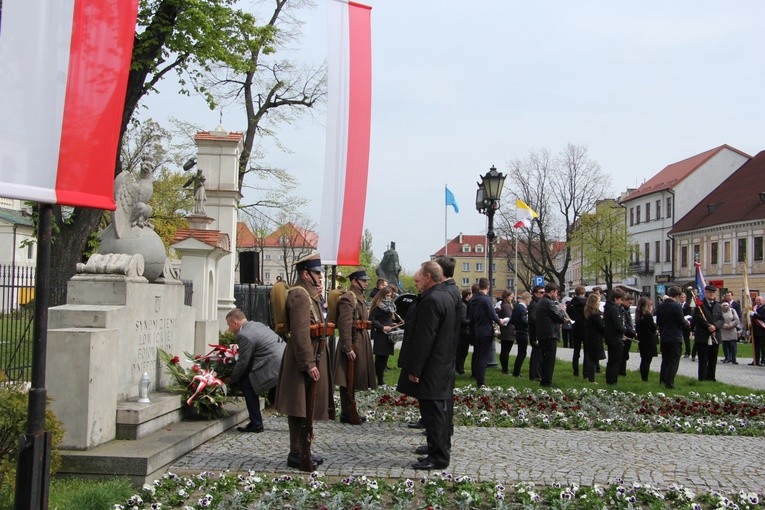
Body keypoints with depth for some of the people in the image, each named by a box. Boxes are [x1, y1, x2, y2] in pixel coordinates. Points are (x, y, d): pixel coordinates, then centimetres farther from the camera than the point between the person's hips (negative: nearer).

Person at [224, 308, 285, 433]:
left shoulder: (244, 335, -11)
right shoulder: (257, 325, 19)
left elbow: (243, 362, -6)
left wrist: (231, 379, 9)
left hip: (275, 366, -10)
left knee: (247, 385, 1)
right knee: (274, 397, 20)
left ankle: (256, 424, 4)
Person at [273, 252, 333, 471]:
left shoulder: (310, 295, 18)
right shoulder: (299, 295, -15)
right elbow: (300, 332, -23)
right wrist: (309, 363, -24)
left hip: (314, 355, 10)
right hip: (306, 357, -10)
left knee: (307, 407, 16)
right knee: (300, 408, -3)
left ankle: (303, 451, 25)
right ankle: (298, 454, 3)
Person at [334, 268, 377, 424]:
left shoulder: (360, 297, 16)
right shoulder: (348, 298, -14)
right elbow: (345, 324, -21)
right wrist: (348, 348, -25)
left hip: (361, 343, 10)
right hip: (352, 343, -10)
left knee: (355, 380, 16)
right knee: (348, 381, -2)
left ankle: (350, 411, 24)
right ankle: (346, 414, 5)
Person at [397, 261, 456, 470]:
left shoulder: (430, 301, -20)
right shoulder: (445, 296, 12)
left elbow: (423, 339, -23)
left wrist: (414, 369, -18)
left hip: (430, 369, -10)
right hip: (443, 366, 10)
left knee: (432, 412, -3)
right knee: (439, 410, 17)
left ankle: (438, 457, 3)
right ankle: (441, 450, 26)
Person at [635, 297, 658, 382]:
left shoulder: (638, 315, 5)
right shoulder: (648, 315, -17)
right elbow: (653, 328, -14)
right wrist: (655, 324, 3)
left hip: (641, 339, 7)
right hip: (649, 340, -7)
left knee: (644, 359, 15)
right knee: (647, 359, -1)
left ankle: (642, 377, 19)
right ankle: (645, 378, -1)